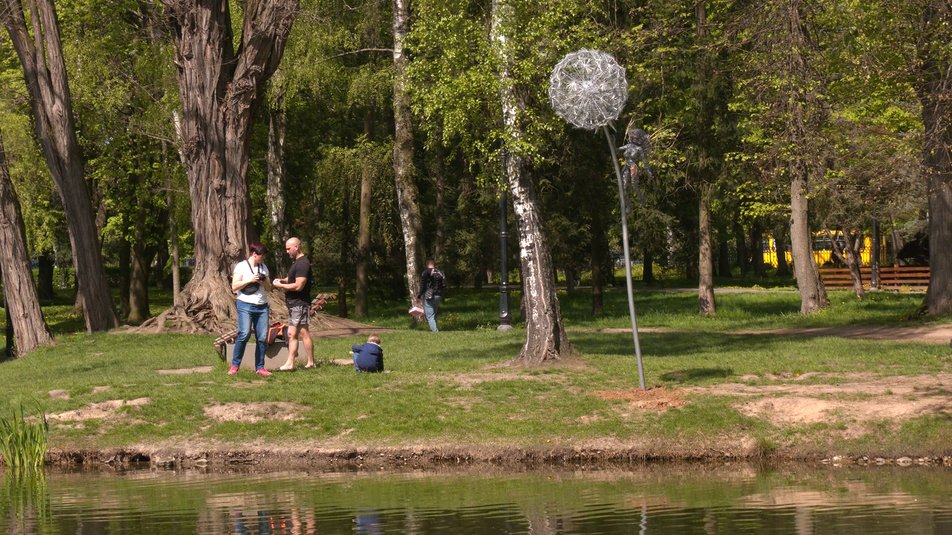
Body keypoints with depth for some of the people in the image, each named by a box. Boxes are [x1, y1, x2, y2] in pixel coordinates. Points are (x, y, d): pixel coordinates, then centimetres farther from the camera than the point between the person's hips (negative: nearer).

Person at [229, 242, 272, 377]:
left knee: (263, 337, -2)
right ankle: (234, 365, -10)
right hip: (245, 305, -6)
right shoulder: (241, 266, 0)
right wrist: (250, 280, -13)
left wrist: (263, 282, 0)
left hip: (262, 306, 6)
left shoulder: (263, 267, 17)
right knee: (244, 333, -20)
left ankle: (260, 367, 6)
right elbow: (234, 287, -5)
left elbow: (268, 287, 21)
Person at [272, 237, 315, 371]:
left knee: (303, 332, -6)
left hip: (300, 304, -11)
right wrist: (283, 280, 10)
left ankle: (310, 362, -1)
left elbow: (298, 286, -23)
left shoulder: (302, 264, -17)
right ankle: (290, 363, 6)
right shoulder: (295, 262, 16)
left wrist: (281, 285, -13)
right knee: (291, 334, 7)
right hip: (293, 304, 11)